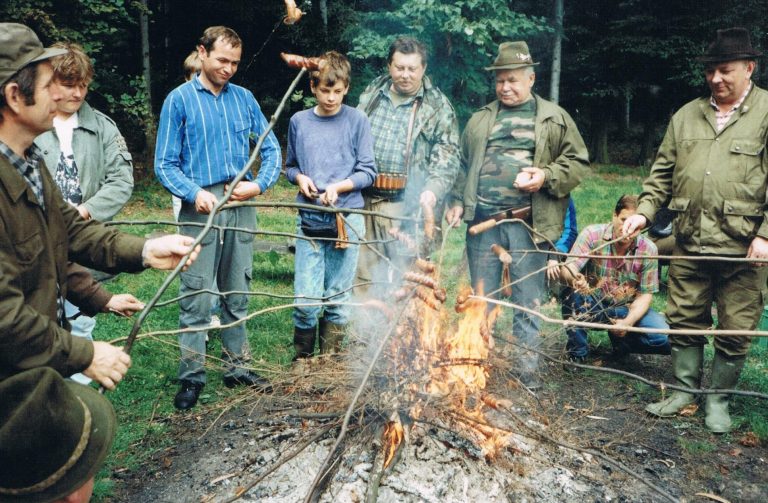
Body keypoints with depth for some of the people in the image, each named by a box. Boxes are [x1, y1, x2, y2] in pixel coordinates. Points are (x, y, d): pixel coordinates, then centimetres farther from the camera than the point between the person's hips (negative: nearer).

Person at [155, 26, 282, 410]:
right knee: (196, 297, -2)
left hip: (241, 207, 4)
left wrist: (259, 183, -7)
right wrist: (195, 193, -20)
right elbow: (164, 164, -3)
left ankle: (238, 367, 24)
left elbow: (271, 149, 11)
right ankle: (192, 377, 9)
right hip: (202, 208, -3)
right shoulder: (180, 100, 0)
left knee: (237, 293, 12)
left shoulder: (244, 98, 10)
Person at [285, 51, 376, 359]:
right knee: (305, 301, -3)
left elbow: (368, 172, 1)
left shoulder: (357, 121, 2)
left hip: (347, 219, -1)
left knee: (338, 299, 6)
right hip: (309, 220, 1)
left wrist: (338, 186, -14)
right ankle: (302, 362, 18)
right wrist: (299, 178, -3)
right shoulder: (299, 122, 8)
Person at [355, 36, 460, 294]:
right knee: (366, 274, 9)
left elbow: (447, 156, -1)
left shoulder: (438, 106, 3)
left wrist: (433, 189, -17)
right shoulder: (371, 94, 14)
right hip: (365, 199, 4)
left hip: (409, 204, -4)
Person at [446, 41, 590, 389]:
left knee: (528, 302, 4)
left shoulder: (555, 119, 6)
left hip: (528, 223, -3)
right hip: (482, 221, 3)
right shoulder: (480, 119, 17)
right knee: (481, 298, 10)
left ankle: (526, 369, 17)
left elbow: (578, 163, 3)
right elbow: (464, 166, 21)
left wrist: (547, 176, -13)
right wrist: (458, 201, 10)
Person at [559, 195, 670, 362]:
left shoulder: (648, 249, -9)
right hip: (591, 305, -2)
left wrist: (628, 322, -23)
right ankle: (577, 353, -12)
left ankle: (621, 342, 11)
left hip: (627, 309, 2)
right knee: (574, 296, -36)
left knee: (665, 338, -20)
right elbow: (567, 269, -26)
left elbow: (645, 294, -6)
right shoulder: (592, 234, -16)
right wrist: (574, 279, -52)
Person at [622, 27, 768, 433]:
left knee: (735, 330, 7)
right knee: (684, 321, 12)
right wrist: (644, 211, 2)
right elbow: (663, 172, 14)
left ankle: (718, 399, 24)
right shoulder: (686, 116, 11)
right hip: (689, 244, 4)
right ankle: (685, 389, 28)